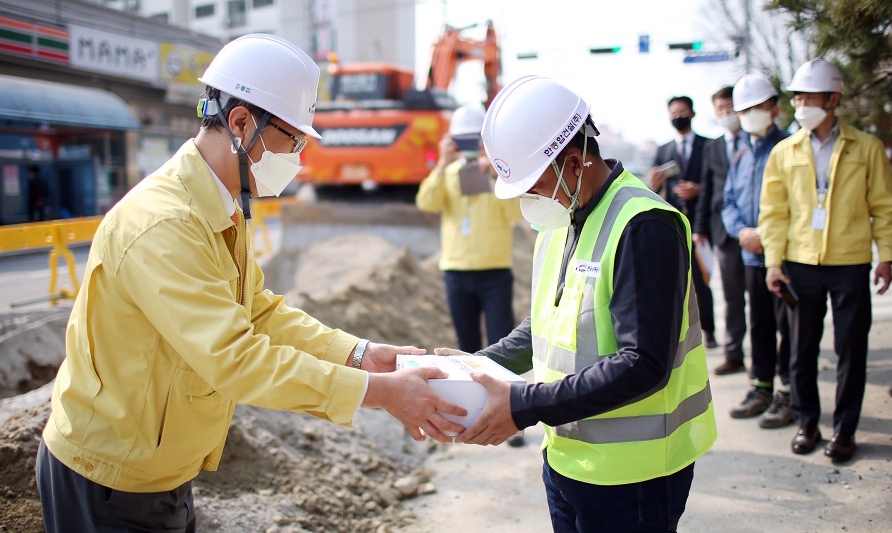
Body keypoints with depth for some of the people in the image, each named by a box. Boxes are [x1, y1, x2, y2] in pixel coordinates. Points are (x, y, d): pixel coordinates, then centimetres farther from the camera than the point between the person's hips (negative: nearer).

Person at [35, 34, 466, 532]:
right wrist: (380, 390, -32)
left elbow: (261, 311, 2)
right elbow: (237, 359, -34)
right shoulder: (162, 225, -30)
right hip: (111, 485, -8)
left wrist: (359, 353, -8)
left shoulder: (225, 211, 1)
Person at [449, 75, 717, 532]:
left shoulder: (643, 226, -20)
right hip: (564, 457, 8)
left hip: (630, 473, -8)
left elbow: (642, 365, -25)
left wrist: (525, 405, -26)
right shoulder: (558, 220, 8)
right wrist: (477, 366, 2)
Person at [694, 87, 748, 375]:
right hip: (725, 230, 3)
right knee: (732, 296, 8)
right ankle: (734, 354, 14)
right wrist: (700, 226, 7)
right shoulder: (712, 148, 14)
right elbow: (706, 190, 14)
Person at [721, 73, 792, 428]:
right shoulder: (740, 157, 16)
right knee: (759, 323, 14)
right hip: (752, 255, 7)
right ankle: (762, 387, 25)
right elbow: (729, 202, 14)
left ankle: (788, 393, 9)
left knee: (787, 325, -1)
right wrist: (742, 230, -5)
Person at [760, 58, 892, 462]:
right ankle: (806, 423, 23)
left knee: (850, 350, 5)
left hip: (850, 264, -1)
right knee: (802, 349, 8)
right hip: (800, 265, 1)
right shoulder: (784, 152, 5)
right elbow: (773, 211, 5)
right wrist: (774, 261, -2)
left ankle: (844, 429, 18)